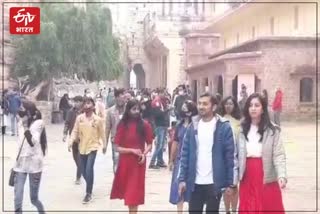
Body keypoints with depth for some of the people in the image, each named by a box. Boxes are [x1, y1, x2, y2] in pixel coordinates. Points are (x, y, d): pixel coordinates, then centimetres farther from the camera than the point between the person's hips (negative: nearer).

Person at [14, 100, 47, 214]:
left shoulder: (38, 123, -10)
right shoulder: (20, 123, 8)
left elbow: (33, 142, -25)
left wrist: (26, 126, -27)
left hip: (34, 164, -4)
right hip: (20, 164, 5)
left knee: (34, 199, 5)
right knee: (17, 199, -5)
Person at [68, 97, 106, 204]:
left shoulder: (98, 119, -6)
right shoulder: (79, 118, -2)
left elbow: (102, 133, 3)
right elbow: (75, 131, -2)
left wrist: (104, 145, 10)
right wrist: (71, 141, -17)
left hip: (92, 147, -3)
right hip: (82, 147, 3)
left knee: (89, 170, -15)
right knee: (84, 171, 10)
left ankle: (88, 193, -4)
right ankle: (90, 187, 38)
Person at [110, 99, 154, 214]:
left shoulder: (145, 125, -4)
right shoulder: (122, 125, -5)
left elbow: (149, 144, 6)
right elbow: (117, 148, -5)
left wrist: (144, 154, -12)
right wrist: (132, 150, -17)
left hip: (138, 163, 0)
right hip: (125, 162, 0)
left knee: (134, 192, 1)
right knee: (127, 191, 10)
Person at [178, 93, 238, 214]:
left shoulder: (224, 127, -5)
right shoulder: (193, 126, 5)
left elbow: (231, 156, -5)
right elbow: (185, 153, 5)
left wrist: (231, 183, -7)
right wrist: (182, 178, -1)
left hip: (214, 183, -3)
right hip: (194, 182, 3)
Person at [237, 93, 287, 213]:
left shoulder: (272, 130, -5)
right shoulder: (242, 129, 4)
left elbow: (279, 155, -10)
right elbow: (237, 155, 4)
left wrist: (282, 175, -24)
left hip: (267, 179, -2)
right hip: (247, 178, 3)